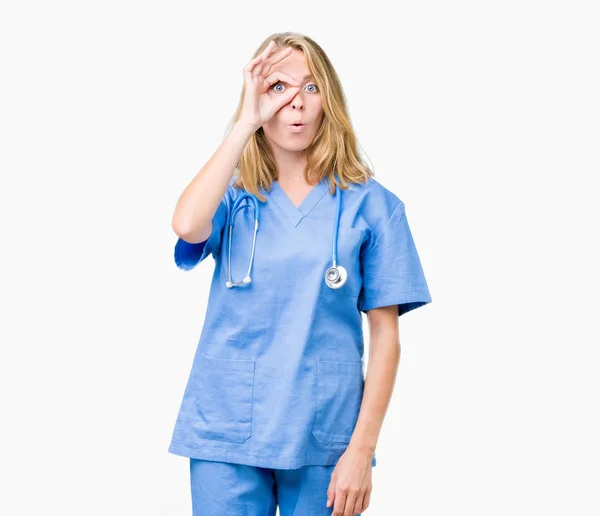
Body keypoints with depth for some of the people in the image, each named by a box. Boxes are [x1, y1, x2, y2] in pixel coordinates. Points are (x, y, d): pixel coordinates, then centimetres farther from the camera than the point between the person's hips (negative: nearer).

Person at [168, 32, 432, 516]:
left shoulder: (372, 205, 0)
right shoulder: (233, 199, 5)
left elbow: (385, 334, -1)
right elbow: (187, 226, -19)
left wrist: (362, 449, -8)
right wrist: (246, 122, -12)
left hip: (323, 441, -1)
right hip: (226, 436, 1)